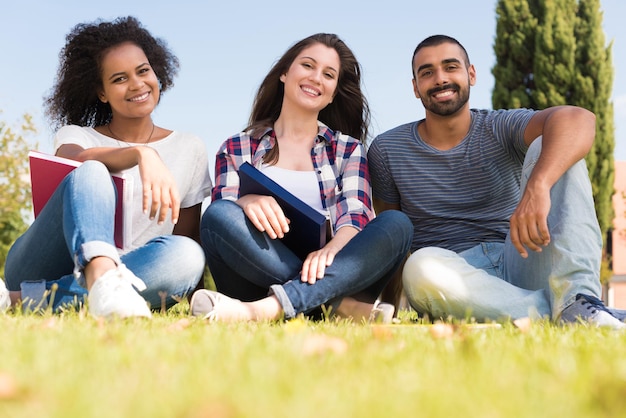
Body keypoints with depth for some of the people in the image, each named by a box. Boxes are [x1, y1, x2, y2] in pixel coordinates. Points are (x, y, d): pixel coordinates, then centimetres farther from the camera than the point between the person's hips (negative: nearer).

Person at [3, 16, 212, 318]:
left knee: (188, 256, -32)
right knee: (92, 174, -28)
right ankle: (103, 278, -60)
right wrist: (141, 154, -34)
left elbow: (187, 237, 15)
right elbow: (78, 160, -14)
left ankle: (32, 299, -36)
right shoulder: (74, 135, 12)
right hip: (41, 267, -1)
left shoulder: (189, 150, 15)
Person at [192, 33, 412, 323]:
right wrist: (248, 201, -25)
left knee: (396, 224, -24)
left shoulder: (347, 149, 20)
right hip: (258, 279, -1)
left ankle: (270, 307, -42)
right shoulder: (237, 149, 18)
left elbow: (355, 215, 1)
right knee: (219, 215, -27)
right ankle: (345, 305, -34)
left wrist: (332, 248, -24)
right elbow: (221, 215, 1)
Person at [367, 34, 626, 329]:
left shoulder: (501, 129, 2)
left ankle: (575, 298, -31)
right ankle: (556, 311, -28)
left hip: (517, 263, 0)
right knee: (422, 267, -37)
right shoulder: (386, 151, 9)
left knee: (546, 148, -16)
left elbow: (578, 120, -19)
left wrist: (537, 186, -39)